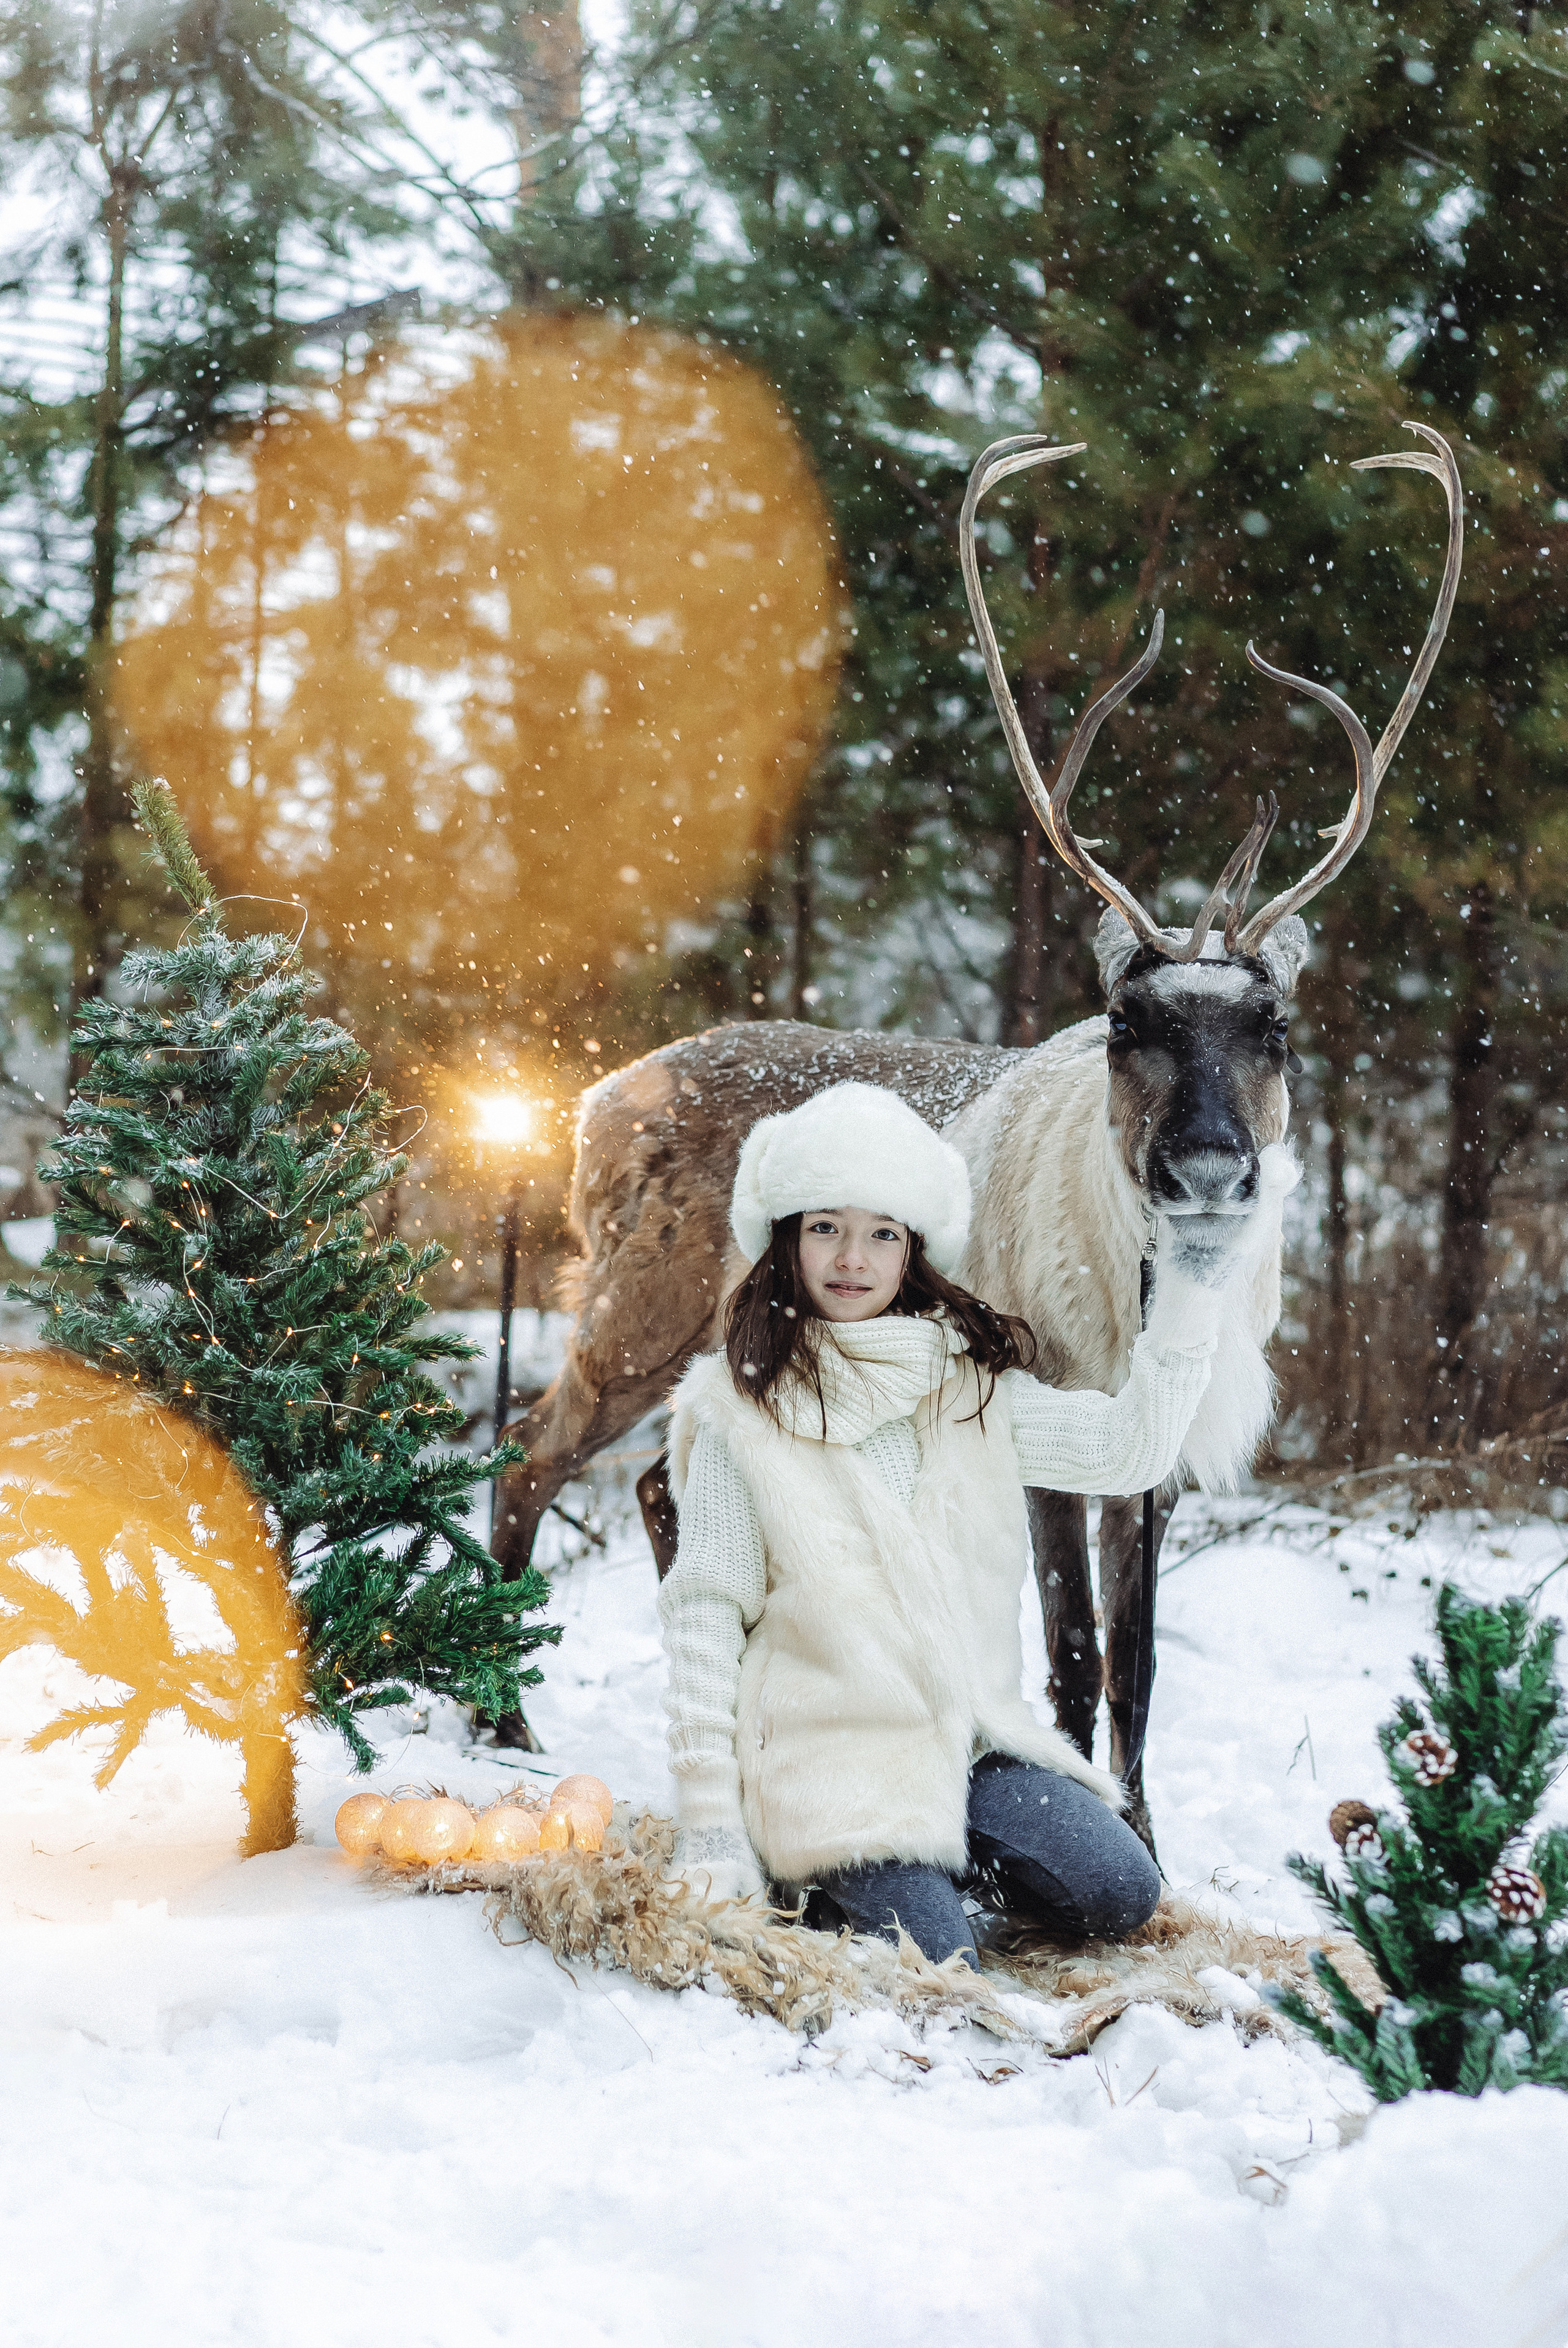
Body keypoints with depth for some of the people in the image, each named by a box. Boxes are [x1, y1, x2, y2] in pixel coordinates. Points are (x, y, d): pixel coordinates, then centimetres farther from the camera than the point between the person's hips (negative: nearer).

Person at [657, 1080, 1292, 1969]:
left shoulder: (970, 1380, 7)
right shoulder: (740, 1405, -5)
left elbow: (1126, 1450, -3)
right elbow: (704, 1612, -5)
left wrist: (1191, 1297, -12)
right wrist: (710, 1825, -9)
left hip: (973, 1730, 4)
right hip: (828, 1750, -4)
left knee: (1119, 1896, -14)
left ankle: (950, 1854, 12)